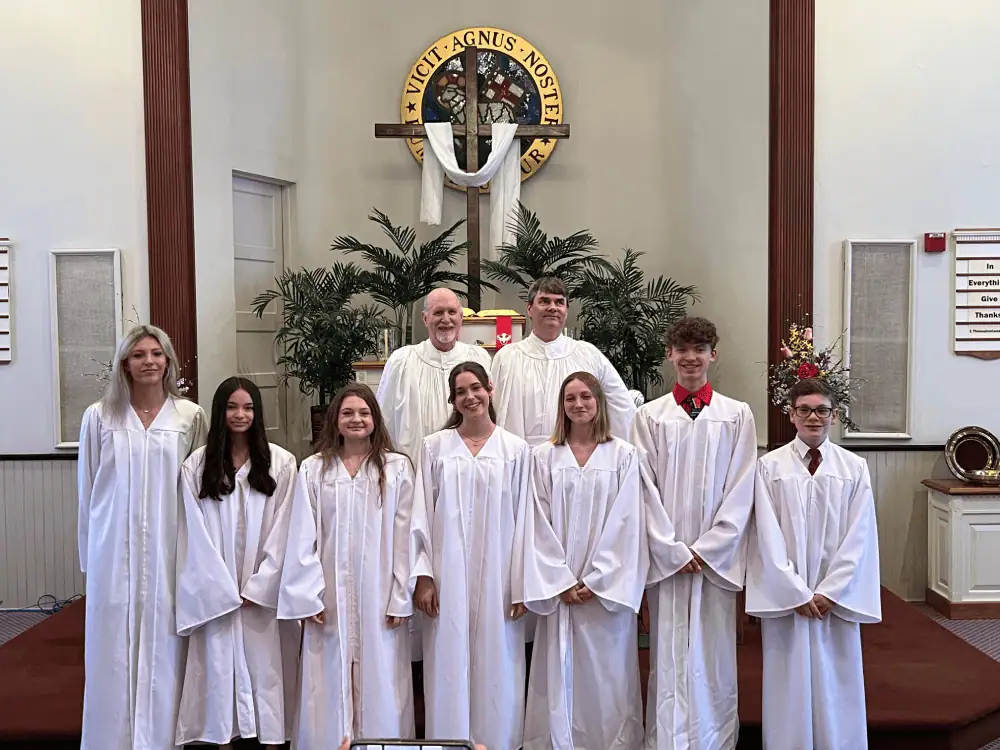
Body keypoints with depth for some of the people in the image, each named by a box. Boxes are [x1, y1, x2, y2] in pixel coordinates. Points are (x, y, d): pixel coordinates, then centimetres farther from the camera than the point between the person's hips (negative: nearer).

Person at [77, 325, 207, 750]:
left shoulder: (190, 416, 2)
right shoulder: (99, 417, 3)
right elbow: (87, 491, 8)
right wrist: (89, 554, 9)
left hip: (168, 553, 0)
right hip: (114, 553, 0)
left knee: (163, 647, 5)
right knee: (114, 649, 5)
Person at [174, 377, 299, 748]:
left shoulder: (281, 463, 0)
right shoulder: (196, 466, 1)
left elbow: (282, 532, -3)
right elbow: (197, 535, -1)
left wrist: (257, 587, -8)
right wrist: (225, 589, -7)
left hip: (263, 589, 0)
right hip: (217, 591, 1)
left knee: (264, 664, 2)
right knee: (221, 662, 4)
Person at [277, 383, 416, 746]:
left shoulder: (397, 468, 0)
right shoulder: (313, 469, 3)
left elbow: (404, 537, -2)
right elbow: (302, 539, 1)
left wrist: (400, 597, -5)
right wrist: (307, 597, -5)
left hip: (379, 595, -1)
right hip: (329, 596, 1)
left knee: (379, 681, 5)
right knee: (330, 684, 6)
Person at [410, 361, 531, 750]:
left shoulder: (515, 449, 2)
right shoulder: (435, 446, 4)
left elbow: (523, 519, 2)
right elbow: (421, 515, 2)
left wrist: (521, 585, -2)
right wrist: (422, 576, -4)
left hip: (497, 577, 0)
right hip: (448, 576, 0)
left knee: (495, 667, 5)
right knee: (449, 667, 4)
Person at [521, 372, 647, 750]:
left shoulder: (624, 456, 1)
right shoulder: (544, 456, 3)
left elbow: (626, 523, -3)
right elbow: (539, 524, 0)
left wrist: (597, 580, -9)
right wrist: (561, 582, -7)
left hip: (607, 588, -1)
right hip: (558, 588, 1)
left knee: (606, 675, 4)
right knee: (559, 674, 4)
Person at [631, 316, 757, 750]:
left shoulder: (737, 415, 3)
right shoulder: (650, 416, 4)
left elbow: (741, 489, -1)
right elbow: (646, 487, 0)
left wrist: (706, 549, -8)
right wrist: (674, 550, -8)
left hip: (717, 558, 0)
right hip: (666, 556, 0)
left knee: (713, 653, 5)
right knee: (668, 654, 4)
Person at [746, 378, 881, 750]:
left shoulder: (854, 468, 2)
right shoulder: (769, 467, -2)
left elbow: (859, 537, -1)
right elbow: (768, 537, -5)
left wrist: (830, 592, -8)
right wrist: (796, 593, -10)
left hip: (837, 598, 1)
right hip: (786, 596, -1)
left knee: (835, 684, 7)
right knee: (790, 684, 4)